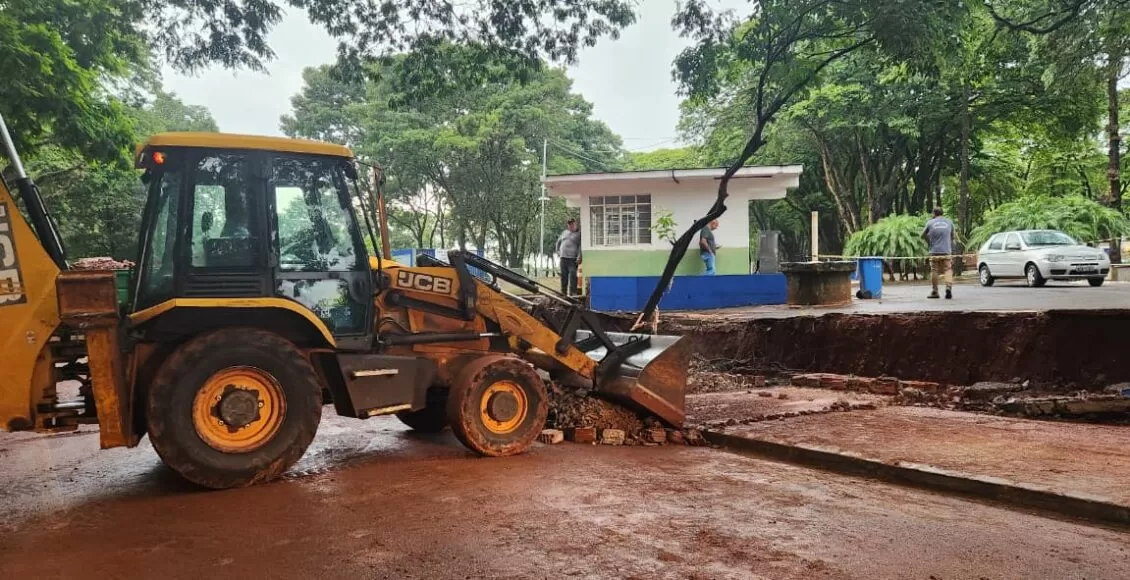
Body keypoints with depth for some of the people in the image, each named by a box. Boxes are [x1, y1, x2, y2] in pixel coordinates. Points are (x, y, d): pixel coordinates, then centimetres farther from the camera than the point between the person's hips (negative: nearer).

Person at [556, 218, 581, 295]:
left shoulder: (579, 234, 1)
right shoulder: (564, 232, 18)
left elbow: (580, 246, -8)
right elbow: (558, 241, 32)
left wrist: (579, 257, -18)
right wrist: (558, 251, 20)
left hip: (573, 258, -5)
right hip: (563, 257, 5)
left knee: (573, 275, -14)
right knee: (564, 275, 8)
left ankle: (572, 292, -14)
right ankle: (563, 291, 16)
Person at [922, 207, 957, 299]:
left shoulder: (930, 223, 2)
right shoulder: (949, 222, 7)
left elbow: (923, 236, 11)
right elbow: (953, 236, 15)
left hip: (934, 251, -1)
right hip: (947, 251, 1)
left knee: (934, 271, 6)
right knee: (948, 270, 3)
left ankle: (935, 292, 9)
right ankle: (948, 287, -17)